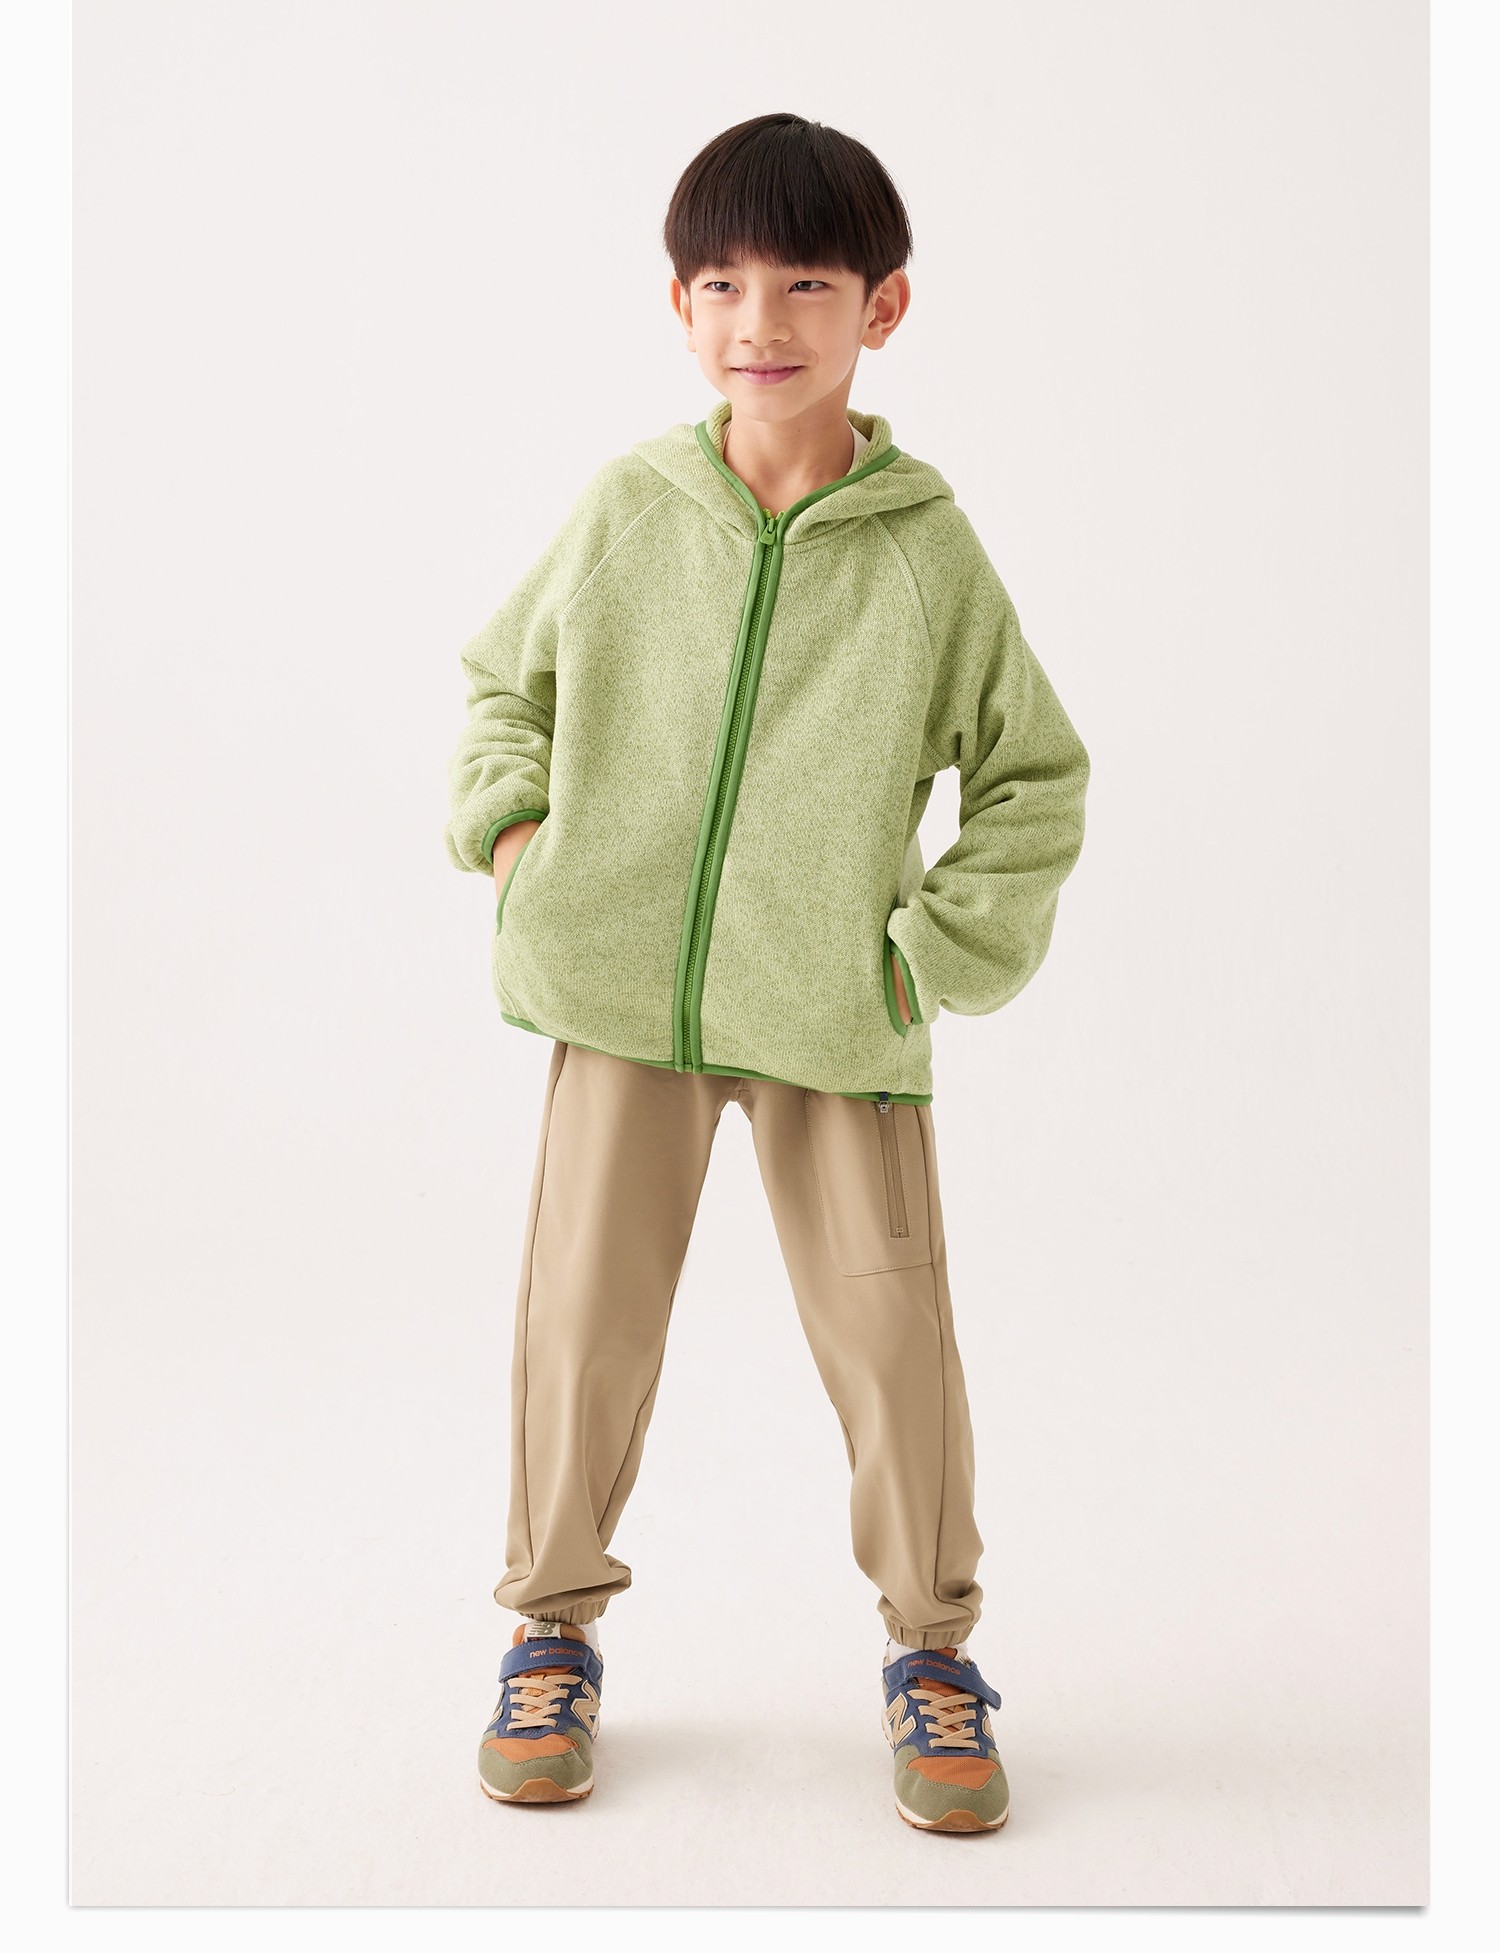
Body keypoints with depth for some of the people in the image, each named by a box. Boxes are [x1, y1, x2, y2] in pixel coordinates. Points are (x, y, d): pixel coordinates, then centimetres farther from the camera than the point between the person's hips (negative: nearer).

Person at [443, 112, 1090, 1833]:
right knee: (584, 1316, 5)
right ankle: (554, 1629, 27)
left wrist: (944, 948, -2)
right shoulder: (626, 511, 2)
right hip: (621, 988, 1)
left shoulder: (928, 552, -2)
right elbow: (504, 676, 17)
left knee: (892, 1329, 1)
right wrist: (513, 828, 2)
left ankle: (930, 1649, 23)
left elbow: (1035, 775, 7)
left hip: (839, 1017, -1)